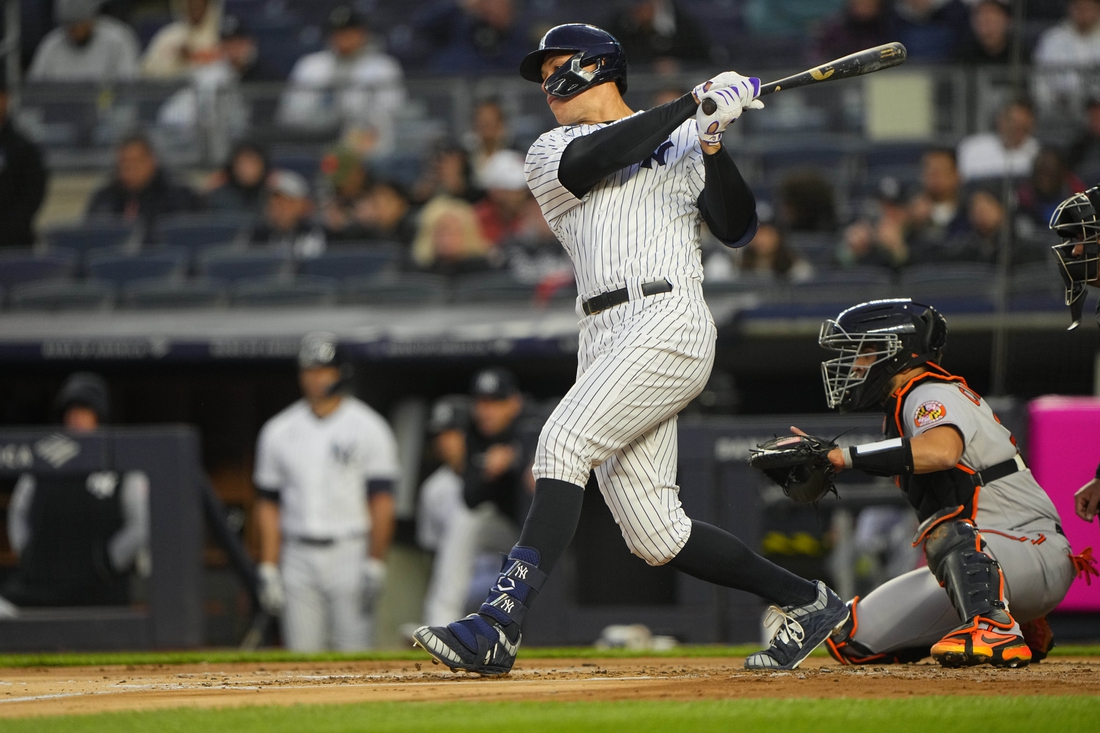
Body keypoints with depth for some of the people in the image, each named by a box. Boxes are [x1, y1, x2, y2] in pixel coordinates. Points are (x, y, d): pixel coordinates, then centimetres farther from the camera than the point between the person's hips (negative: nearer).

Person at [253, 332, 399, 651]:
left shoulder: (369, 429, 0)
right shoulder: (278, 431, 10)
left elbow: (382, 502, -4)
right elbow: (268, 504, 11)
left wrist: (374, 565, -12)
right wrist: (268, 570, 4)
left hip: (350, 554, -3)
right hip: (298, 560, 3)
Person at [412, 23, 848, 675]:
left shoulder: (683, 143, 13)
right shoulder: (550, 155, 20)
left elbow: (738, 229, 3)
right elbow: (591, 161, -5)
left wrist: (712, 144, -10)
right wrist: (693, 104, -7)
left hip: (670, 323, -5)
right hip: (604, 339, 5)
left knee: (565, 441, -25)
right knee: (654, 535, -1)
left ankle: (500, 626, -32)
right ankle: (805, 601, 15)